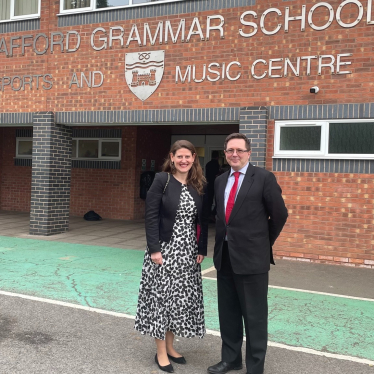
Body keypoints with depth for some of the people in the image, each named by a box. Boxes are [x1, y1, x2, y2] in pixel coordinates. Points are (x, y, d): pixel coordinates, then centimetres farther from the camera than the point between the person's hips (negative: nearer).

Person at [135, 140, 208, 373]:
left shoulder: (199, 185, 5)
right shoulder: (162, 180, -8)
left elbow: (203, 221, 7)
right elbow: (151, 217, -11)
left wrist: (202, 249, 1)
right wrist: (154, 249, -16)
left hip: (188, 251, 5)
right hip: (165, 249, -4)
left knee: (182, 298, 10)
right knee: (162, 297, 1)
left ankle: (170, 346, 27)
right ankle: (161, 352, 15)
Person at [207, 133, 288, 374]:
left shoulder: (264, 178, -8)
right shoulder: (220, 181, 9)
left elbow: (279, 215, -4)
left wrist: (263, 243, 4)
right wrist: (222, 244, 9)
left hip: (252, 257, -6)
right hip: (225, 256, 6)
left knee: (254, 316, 5)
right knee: (228, 313, 17)